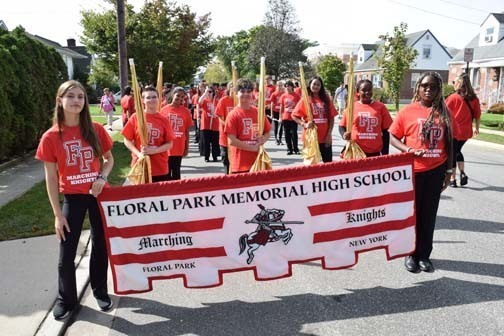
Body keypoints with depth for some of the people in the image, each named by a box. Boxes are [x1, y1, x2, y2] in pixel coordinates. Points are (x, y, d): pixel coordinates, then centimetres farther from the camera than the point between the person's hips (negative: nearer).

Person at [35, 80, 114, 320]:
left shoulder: (96, 130, -5)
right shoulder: (51, 137, -9)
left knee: (101, 246, 13)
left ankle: (100, 292, 34)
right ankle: (66, 300, 27)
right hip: (72, 199, -1)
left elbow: (109, 159, 9)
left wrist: (102, 177, -12)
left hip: (98, 195, 2)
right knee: (66, 254, 4)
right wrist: (58, 214, -6)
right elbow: (51, 178, -5)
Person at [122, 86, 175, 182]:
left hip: (160, 168, 1)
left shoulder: (164, 120, -1)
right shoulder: (135, 117, -2)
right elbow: (127, 140, 1)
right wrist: (138, 153, -14)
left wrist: (155, 150, -17)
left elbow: (169, 144, 0)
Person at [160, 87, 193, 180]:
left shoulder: (186, 111, -1)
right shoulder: (164, 110, -2)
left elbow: (187, 131, 3)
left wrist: (187, 147, 2)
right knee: (166, 172, 9)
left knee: (176, 172, 9)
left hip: (179, 147, 0)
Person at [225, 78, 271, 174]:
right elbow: (231, 141, -13)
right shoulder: (233, 115, -7)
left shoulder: (258, 112, 7)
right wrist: (253, 148, -13)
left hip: (258, 162, 5)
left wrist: (263, 139, -5)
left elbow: (267, 133, 17)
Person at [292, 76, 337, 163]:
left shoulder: (326, 99, 7)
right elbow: (294, 116, -1)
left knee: (329, 162, 5)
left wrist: (329, 134, -2)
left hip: (325, 137, 3)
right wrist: (304, 124, -15)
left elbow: (331, 117, 6)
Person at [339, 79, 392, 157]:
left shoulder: (381, 107, 2)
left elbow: (385, 131, 5)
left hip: (375, 153, 0)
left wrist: (385, 154, 3)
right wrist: (344, 134, -16)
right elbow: (342, 126, 8)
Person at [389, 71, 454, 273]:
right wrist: (409, 150, -18)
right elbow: (393, 137, -1)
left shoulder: (444, 113, 5)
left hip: (436, 170, 2)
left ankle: (424, 255, 22)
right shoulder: (407, 111, -3)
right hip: (412, 170, -2)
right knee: (411, 212, 8)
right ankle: (410, 253, 22)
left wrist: (449, 170, 8)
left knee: (429, 213, 10)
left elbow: (448, 143, 9)